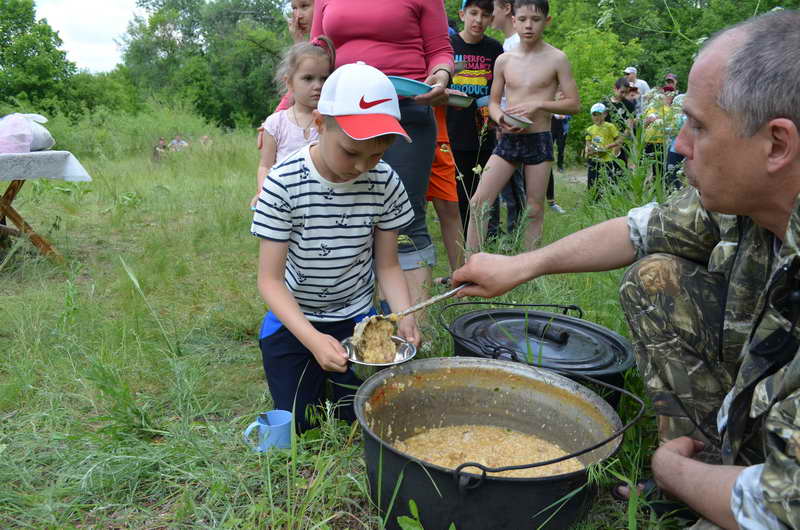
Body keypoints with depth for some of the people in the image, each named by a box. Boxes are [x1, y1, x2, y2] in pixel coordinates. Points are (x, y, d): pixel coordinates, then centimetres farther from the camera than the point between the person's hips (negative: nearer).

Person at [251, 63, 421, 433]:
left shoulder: (385, 183, -16)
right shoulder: (284, 183, -23)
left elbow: (386, 265, -6)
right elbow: (270, 279, -20)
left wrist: (404, 316, -24)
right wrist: (312, 338, -34)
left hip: (356, 316, 2)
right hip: (294, 318, -1)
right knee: (297, 425, 1)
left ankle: (335, 377, 32)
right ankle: (314, 375, 31)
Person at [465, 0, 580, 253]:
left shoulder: (556, 59, -1)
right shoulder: (504, 60, 7)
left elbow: (574, 104, -1)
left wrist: (538, 104, -15)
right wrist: (500, 118, -8)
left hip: (539, 140, -2)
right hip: (507, 140, 3)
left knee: (534, 210, 3)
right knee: (478, 202, -6)